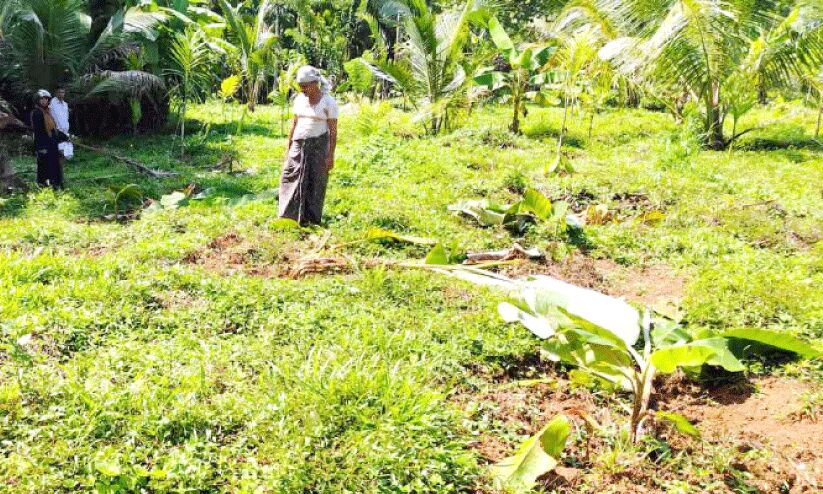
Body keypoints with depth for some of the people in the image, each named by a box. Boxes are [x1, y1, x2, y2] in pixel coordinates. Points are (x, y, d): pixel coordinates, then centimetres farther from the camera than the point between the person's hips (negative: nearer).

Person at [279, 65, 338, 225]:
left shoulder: (328, 102, -7)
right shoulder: (299, 99, 9)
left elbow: (333, 131, -8)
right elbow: (294, 123, 15)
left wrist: (331, 155, -11)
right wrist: (288, 147, 13)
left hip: (318, 145, -5)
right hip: (299, 144, 5)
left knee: (315, 182, -1)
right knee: (290, 178, -2)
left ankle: (312, 220, 7)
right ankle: (289, 217, 3)